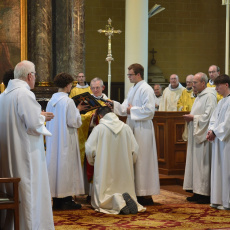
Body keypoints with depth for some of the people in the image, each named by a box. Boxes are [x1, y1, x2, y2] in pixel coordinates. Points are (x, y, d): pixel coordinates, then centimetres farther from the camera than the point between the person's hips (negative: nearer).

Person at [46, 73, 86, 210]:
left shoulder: (52, 101, 6)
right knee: (67, 165, 0)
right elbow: (73, 122, -16)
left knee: (55, 162, 10)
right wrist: (78, 110, 2)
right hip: (66, 139, -7)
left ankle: (56, 200, 15)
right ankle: (66, 200, 3)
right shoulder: (68, 101, -16)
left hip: (53, 139, 7)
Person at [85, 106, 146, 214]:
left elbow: (89, 149, -9)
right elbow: (135, 149, 4)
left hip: (105, 170, -3)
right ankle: (127, 198, -18)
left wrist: (92, 161, 12)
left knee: (101, 199, 5)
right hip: (124, 170, 3)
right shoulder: (126, 128, 2)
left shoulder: (99, 128, -8)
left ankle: (117, 200, -27)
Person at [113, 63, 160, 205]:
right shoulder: (133, 89, 17)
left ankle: (146, 195, 0)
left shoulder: (146, 90, -11)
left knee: (142, 160, -5)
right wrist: (113, 104, 2)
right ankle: (138, 192, 15)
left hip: (142, 129, -9)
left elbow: (149, 110, -19)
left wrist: (132, 110, -10)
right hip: (133, 128, 9)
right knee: (134, 160, 9)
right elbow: (125, 107, 17)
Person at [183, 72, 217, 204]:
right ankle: (198, 192, 13)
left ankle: (206, 194, -3)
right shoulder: (199, 96, 18)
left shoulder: (210, 96, -12)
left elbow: (208, 116, -20)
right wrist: (190, 118, 7)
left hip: (204, 135, -10)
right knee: (195, 162, 9)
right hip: (196, 135, 10)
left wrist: (193, 118, -14)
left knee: (203, 163, -7)